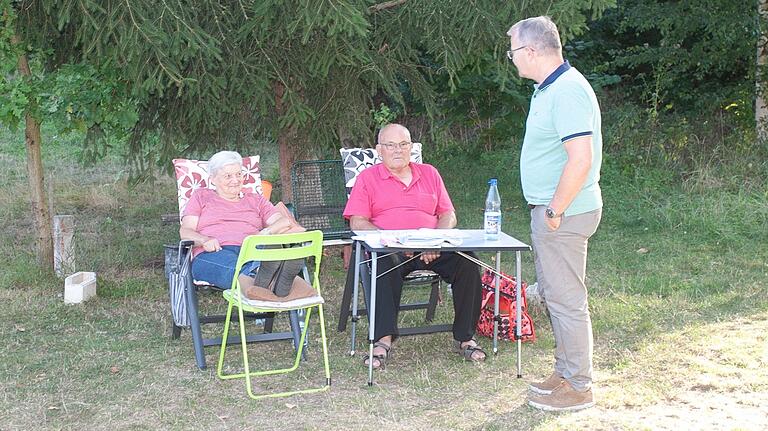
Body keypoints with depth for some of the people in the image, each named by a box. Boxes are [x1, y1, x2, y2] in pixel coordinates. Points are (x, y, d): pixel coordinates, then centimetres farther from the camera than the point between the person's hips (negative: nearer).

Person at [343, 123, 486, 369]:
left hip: (432, 248, 3)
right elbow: (357, 223, 2)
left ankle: (464, 338, -16)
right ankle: (383, 340, -38)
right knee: (386, 266, -38)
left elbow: (448, 215, 17)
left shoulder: (429, 174, 23)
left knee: (467, 264, -25)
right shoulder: (368, 178, 14)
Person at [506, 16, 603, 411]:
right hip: (549, 211, 11)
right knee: (554, 295, 18)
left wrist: (555, 211, -19)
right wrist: (547, 210, 17)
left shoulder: (567, 91, -20)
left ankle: (578, 387, 9)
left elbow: (580, 160, -27)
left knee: (566, 300, -2)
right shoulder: (547, 89, 14)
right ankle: (566, 373, 31)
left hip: (563, 215, -11)